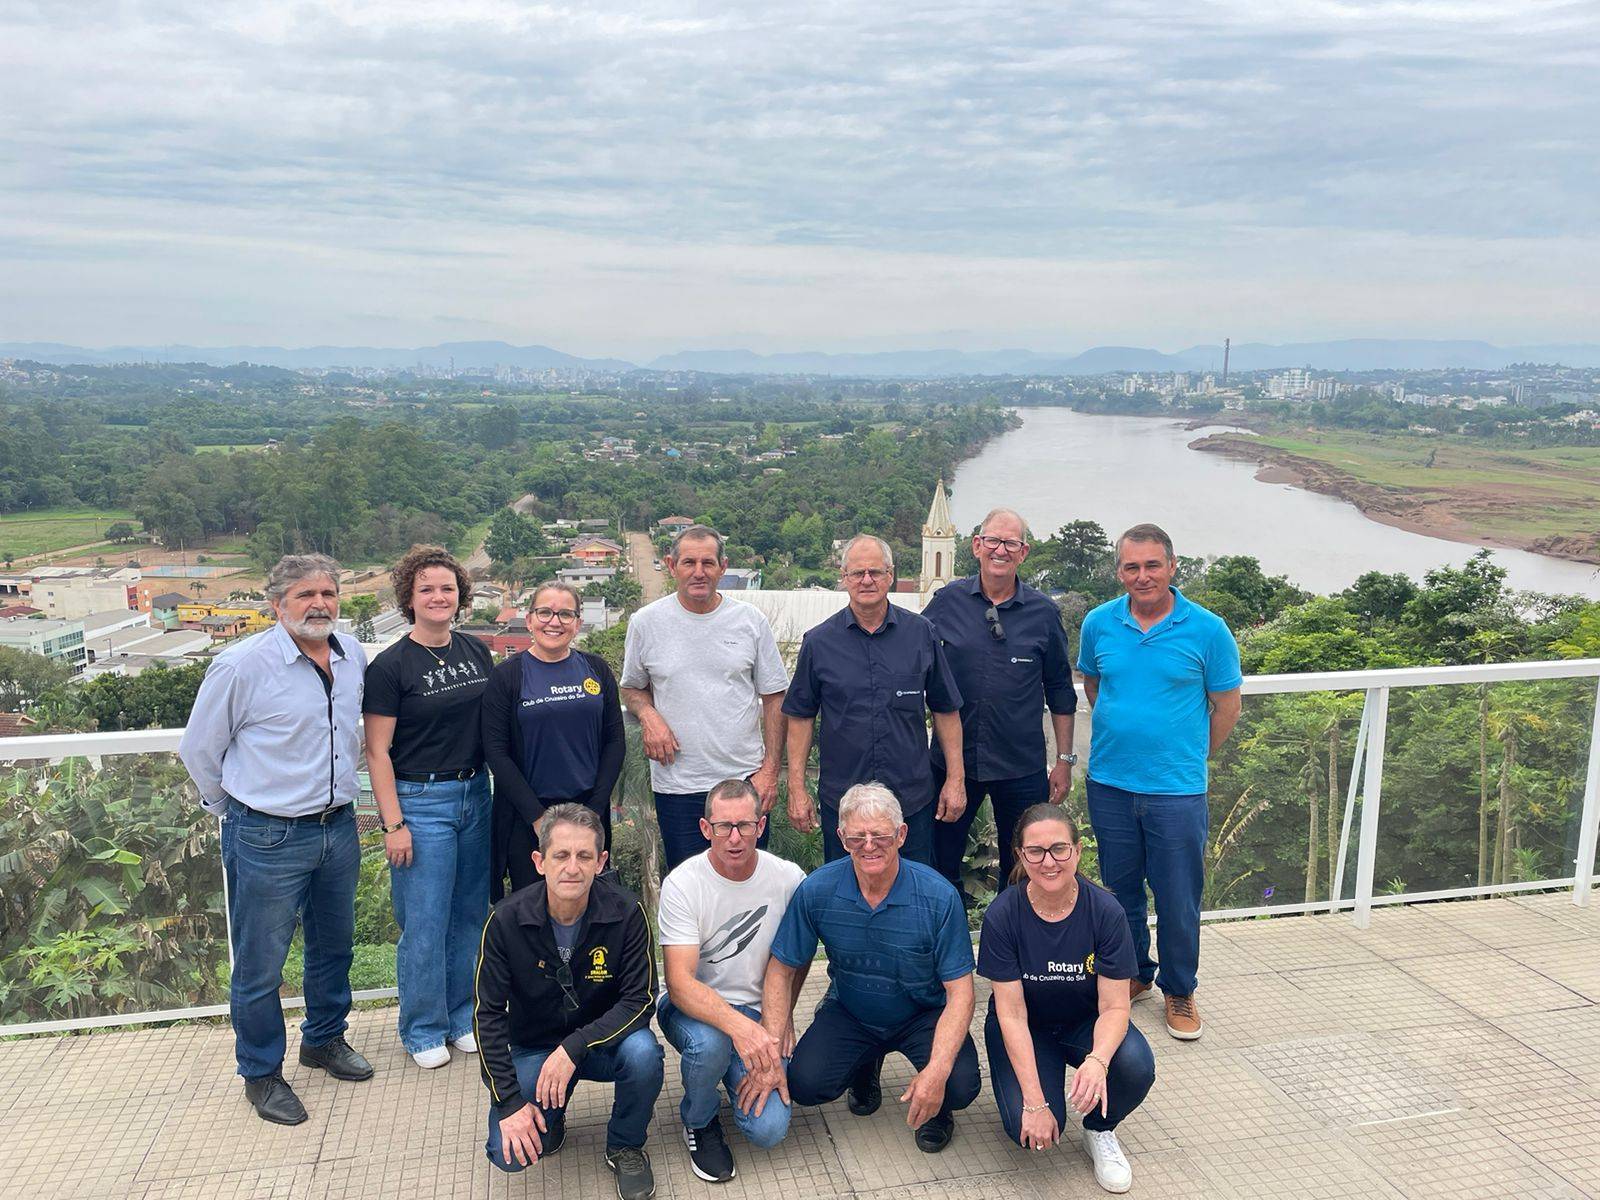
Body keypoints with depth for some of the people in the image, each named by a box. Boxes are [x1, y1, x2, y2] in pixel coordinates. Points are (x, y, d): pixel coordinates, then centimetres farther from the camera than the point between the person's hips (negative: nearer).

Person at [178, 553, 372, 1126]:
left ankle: (324, 1040, 43)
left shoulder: (354, 656, 2)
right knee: (260, 965, 7)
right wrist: (237, 810, 3)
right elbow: (198, 749, -5)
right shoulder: (242, 665, -16)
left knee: (334, 947, 21)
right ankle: (261, 1074, 26)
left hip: (338, 827, 6)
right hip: (268, 839, -6)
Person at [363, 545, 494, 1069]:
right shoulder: (391, 665, -9)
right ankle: (423, 1030, 20)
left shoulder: (477, 652, 6)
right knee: (425, 922, 2)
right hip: (420, 801, -5)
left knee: (470, 913, 13)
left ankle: (462, 1016, 30)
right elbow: (377, 752, -9)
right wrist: (394, 824, -12)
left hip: (475, 795, 5)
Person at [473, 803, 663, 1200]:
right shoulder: (507, 920, -18)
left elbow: (640, 1000, -18)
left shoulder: (625, 912, -20)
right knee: (508, 1153, -19)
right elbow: (487, 1015, -12)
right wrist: (509, 1101, -17)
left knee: (643, 1052, -33)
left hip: (603, 1039, 0)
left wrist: (574, 1047, -31)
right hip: (533, 1045, 1)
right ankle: (550, 1118, 18)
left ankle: (626, 1146, -1)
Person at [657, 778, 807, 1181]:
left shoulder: (789, 880, -9)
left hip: (758, 1011, 2)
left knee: (768, 1130, -17)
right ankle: (699, 1123, -3)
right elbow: (680, 983, -25)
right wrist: (737, 1025, -41)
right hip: (693, 1007, -2)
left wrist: (781, 1016, 1)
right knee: (708, 1042, -37)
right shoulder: (682, 884, -18)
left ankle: (734, 1076, 18)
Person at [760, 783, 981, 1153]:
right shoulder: (816, 891, -19)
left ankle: (936, 1108, 13)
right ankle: (865, 1065, 15)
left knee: (960, 1087, -28)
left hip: (923, 1015, -2)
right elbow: (782, 970, -9)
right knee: (805, 1085, -21)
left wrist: (937, 1071, -34)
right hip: (849, 1012, 2)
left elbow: (959, 991, -21)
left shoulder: (939, 897, -24)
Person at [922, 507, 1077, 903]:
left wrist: (1064, 760, 5)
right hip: (952, 759, 0)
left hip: (1022, 767, 0)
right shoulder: (947, 602, -2)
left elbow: (1060, 691, 6)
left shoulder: (1043, 613, -1)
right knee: (939, 865, 10)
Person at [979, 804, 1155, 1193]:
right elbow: (1012, 1014, -21)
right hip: (1025, 1029, -1)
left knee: (1136, 1067, -30)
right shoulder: (1003, 915, -22)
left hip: (1085, 1022, 1)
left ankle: (1099, 1131, 3)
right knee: (1031, 1130, -24)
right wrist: (1035, 1102, -27)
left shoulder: (1105, 911, -20)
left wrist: (1097, 1061, -41)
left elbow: (1114, 1006, -20)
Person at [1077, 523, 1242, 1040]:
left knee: (1178, 900, 5)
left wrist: (1191, 756, 6)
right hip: (1110, 784, 3)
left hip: (1177, 789, -3)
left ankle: (1180, 992, 25)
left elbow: (1227, 704, 2)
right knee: (1120, 891, 15)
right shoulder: (1099, 623, 0)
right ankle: (1133, 975, 36)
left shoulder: (1207, 629, -8)